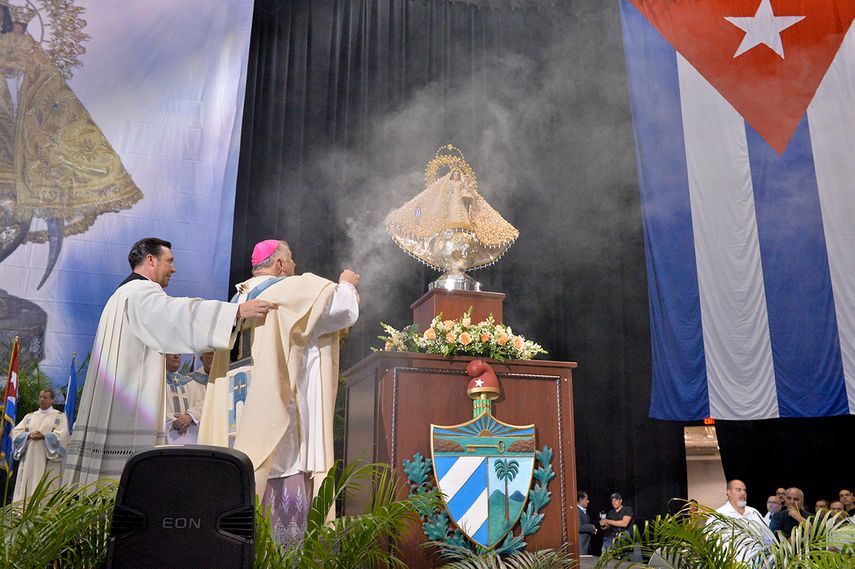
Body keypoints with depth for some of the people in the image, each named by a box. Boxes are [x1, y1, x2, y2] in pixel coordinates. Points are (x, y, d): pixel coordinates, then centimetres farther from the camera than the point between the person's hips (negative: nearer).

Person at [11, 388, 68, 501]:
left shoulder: (60, 416, 8)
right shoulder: (29, 416, 20)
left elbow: (61, 435, -6)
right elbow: (16, 432, 8)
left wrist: (43, 436, -18)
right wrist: (29, 435, -12)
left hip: (48, 462, -4)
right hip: (29, 459, 4)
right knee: (25, 489, -1)